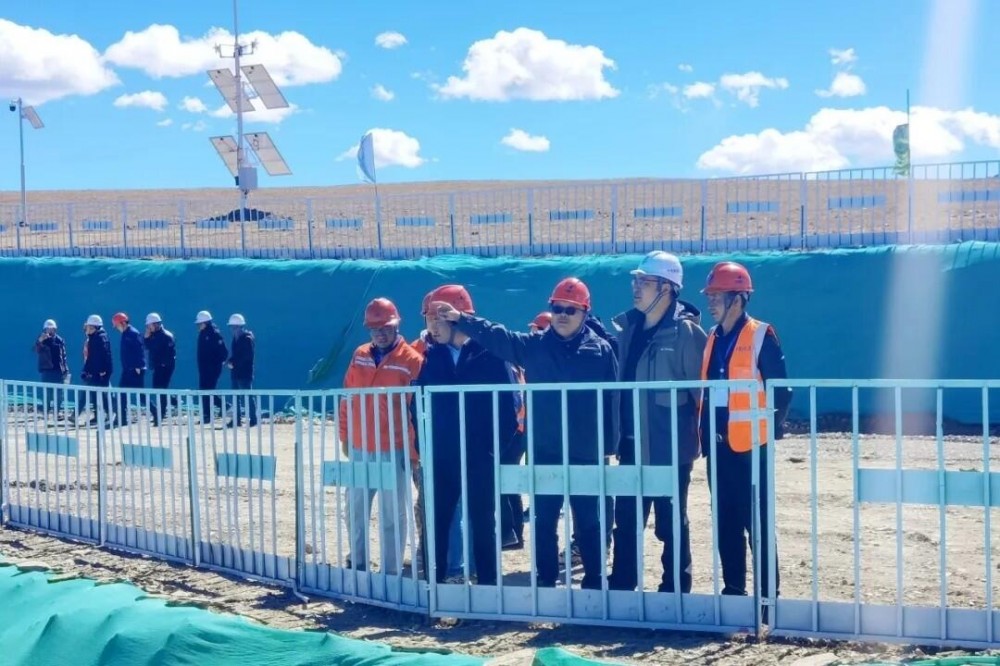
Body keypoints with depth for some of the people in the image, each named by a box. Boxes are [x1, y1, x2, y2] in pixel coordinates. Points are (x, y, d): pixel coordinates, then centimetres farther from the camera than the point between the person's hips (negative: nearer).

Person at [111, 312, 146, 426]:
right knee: (122, 395, 6)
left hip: (136, 370, -9)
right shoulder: (125, 334, 15)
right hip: (127, 370, 9)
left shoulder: (133, 333, -14)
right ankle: (122, 419, 9)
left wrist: (138, 367, -23)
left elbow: (140, 350, -20)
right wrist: (125, 368, 17)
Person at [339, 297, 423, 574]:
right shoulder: (359, 356, 8)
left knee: (392, 515, 2)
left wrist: (413, 451, -10)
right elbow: (347, 399, 13)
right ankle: (357, 564, 29)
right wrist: (345, 437, 11)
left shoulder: (412, 360, -8)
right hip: (359, 448, 6)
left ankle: (391, 572, 8)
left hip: (393, 450, -5)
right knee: (355, 509, 15)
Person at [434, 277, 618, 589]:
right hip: (544, 451, 3)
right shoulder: (534, 345, 5)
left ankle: (594, 582, 18)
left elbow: (611, 399, -3)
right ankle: (546, 580, 21)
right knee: (543, 520, 9)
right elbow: (496, 336, -5)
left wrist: (608, 446, -6)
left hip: (585, 453, -2)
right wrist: (460, 319, -18)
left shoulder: (601, 350, -2)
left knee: (588, 521, 7)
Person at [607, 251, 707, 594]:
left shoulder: (686, 332, -11)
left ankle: (675, 592, 18)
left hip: (670, 447, -5)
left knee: (672, 524, 7)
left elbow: (700, 387, -11)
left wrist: (696, 430, -8)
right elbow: (612, 377, 9)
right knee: (625, 521, 12)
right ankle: (620, 587, 23)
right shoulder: (623, 327, 6)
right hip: (633, 445, 5)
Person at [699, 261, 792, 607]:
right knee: (725, 520, 11)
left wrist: (770, 429, -6)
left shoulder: (760, 336, -7)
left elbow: (781, 390, -6)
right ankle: (733, 588, 19)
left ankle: (768, 591, 4)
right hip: (717, 443, 6)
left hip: (748, 444, -6)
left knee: (755, 519, -3)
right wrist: (705, 432, 10)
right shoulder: (712, 338, 12)